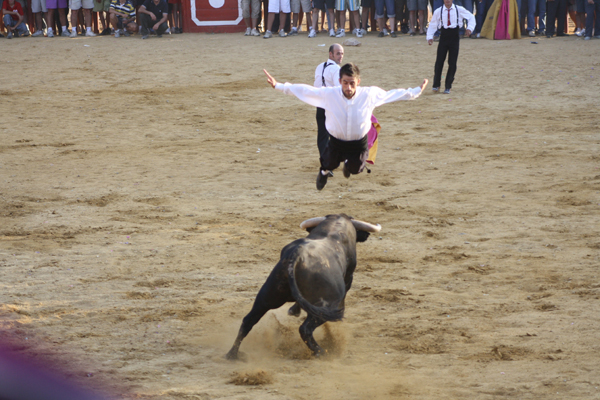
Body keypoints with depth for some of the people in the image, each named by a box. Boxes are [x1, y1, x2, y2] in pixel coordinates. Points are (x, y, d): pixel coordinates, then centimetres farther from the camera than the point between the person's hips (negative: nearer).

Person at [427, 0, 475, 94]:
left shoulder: (459, 10, 2)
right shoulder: (438, 11, 3)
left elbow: (471, 17, 12)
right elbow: (432, 25, 9)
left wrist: (470, 28, -4)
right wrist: (430, 37, -4)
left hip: (454, 37, 0)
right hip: (443, 36, 0)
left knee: (452, 63, 0)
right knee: (439, 61, -5)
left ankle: (448, 87, 11)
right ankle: (436, 85, 10)